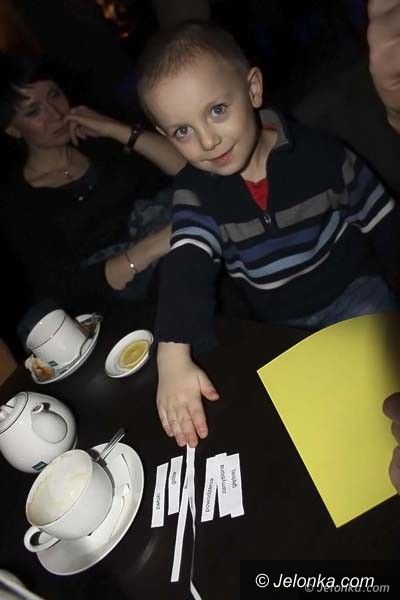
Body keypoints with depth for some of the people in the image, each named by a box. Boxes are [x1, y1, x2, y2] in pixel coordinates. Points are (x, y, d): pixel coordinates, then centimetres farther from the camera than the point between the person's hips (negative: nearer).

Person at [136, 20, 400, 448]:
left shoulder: (320, 151, -16)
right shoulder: (194, 191, -13)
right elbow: (186, 269, -27)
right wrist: (173, 356, -42)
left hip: (353, 292, -1)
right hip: (279, 324, 1)